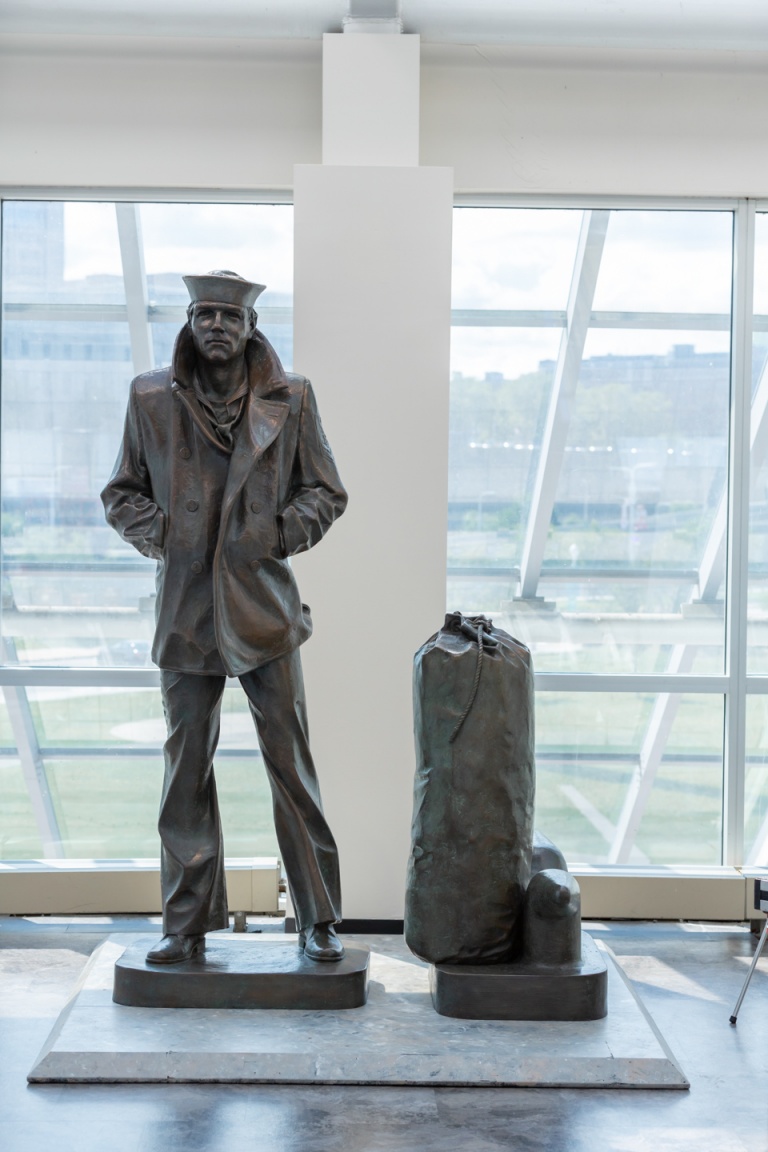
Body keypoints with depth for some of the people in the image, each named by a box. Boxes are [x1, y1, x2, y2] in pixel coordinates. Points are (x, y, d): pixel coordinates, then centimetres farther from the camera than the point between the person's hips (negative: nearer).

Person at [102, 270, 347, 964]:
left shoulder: (291, 400, 3)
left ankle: (319, 921, 12)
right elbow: (121, 492, 14)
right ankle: (187, 925, 17)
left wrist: (281, 532, -6)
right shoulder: (151, 399, 5)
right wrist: (159, 532, -3)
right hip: (186, 613, 1)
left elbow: (327, 492, 9)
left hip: (266, 609, -1)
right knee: (186, 770, 6)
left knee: (292, 765, 1)